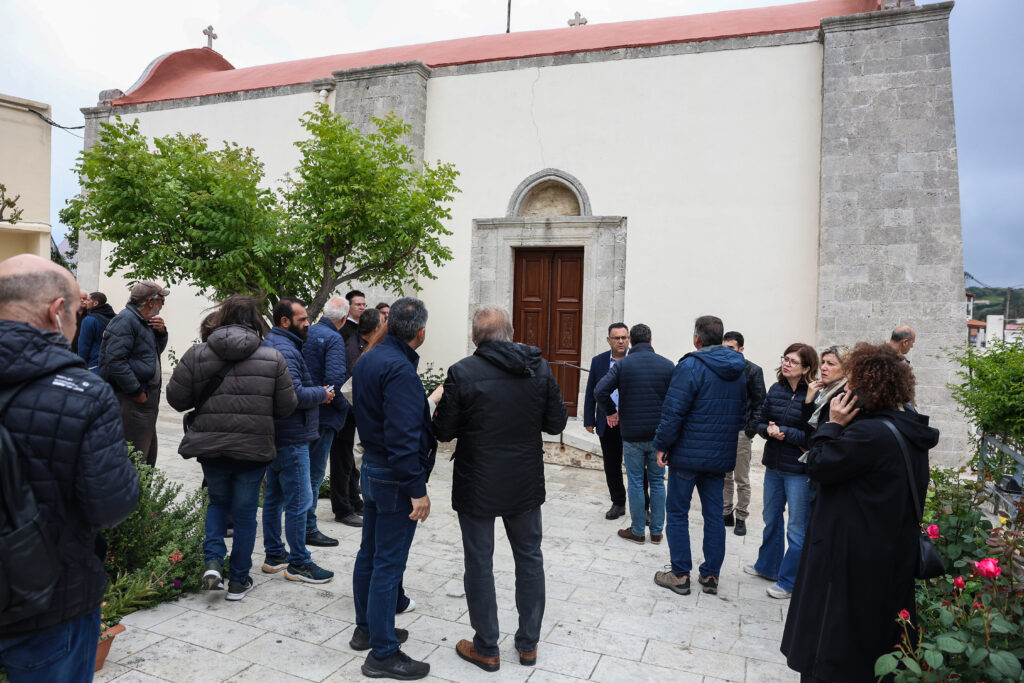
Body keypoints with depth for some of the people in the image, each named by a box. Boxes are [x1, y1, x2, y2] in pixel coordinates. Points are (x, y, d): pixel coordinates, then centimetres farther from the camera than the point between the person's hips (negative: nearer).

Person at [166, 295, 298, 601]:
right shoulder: (273, 358, -6)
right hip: (254, 449, -1)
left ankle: (213, 560, 9)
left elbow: (177, 399, -3)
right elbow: (286, 407, -4)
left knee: (218, 502, 25)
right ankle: (239, 581, 23)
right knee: (245, 513, 13)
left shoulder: (197, 354, -5)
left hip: (210, 448, 1)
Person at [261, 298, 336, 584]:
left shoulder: (269, 344, 15)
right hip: (291, 439, -11)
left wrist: (316, 392, 6)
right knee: (299, 501, -2)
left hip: (273, 436, 11)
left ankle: (274, 555, 29)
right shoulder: (285, 350, -20)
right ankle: (298, 563, 8)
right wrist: (322, 394, -11)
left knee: (274, 496, 17)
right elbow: (294, 394, -28)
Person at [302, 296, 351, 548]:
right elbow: (334, 379, -26)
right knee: (314, 472, 1)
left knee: (304, 468, 20)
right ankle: (308, 529, 10)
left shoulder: (306, 333, 7)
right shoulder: (334, 339, -15)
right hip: (321, 414, -8)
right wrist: (342, 405, -10)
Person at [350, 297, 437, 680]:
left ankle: (366, 629, 36)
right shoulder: (400, 369, -24)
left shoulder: (367, 360, 7)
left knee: (369, 553, 20)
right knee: (388, 564, 0)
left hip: (370, 467, 10)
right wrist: (417, 489, -24)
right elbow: (402, 436, -28)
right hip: (394, 478, -10)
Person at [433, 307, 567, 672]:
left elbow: (444, 431, -10)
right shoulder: (539, 368, -6)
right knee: (529, 558, 18)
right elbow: (556, 423, 1)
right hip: (526, 484, 3)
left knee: (480, 564, 11)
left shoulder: (462, 373, -16)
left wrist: (441, 405, 10)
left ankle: (486, 649, 23)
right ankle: (528, 644, 29)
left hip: (477, 485, -3)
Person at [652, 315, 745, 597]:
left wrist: (662, 445, -10)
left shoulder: (690, 366, -15)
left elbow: (674, 411, -18)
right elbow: (742, 413, 15)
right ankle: (711, 575, 20)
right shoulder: (738, 370, 8)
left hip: (688, 453, -6)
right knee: (714, 514, 13)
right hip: (721, 456, 6)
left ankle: (680, 575, 11)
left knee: (677, 512, 5)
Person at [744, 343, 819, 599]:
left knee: (797, 527, 5)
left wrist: (785, 432, -21)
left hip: (799, 470, -7)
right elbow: (761, 423, 8)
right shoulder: (776, 389, 3)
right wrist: (769, 430, -13)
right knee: (771, 519, 21)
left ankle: (789, 581, 19)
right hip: (774, 465, 7)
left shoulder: (814, 396, -16)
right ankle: (768, 566, 39)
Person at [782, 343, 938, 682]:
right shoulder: (910, 431, 5)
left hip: (852, 560, -9)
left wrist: (833, 424, -12)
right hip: (893, 555, 9)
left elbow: (818, 467, -18)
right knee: (874, 630, 22)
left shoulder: (868, 434, -25)